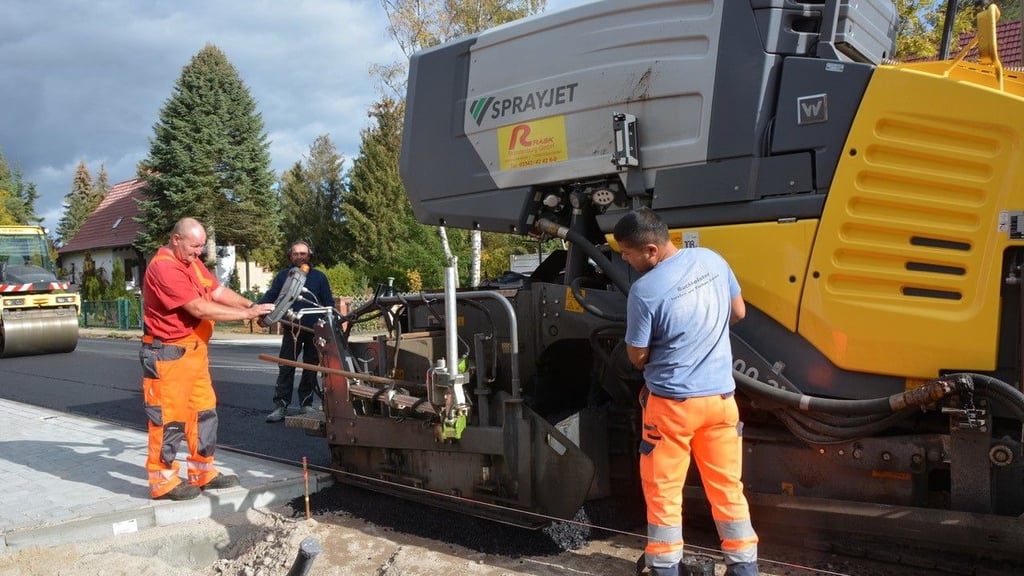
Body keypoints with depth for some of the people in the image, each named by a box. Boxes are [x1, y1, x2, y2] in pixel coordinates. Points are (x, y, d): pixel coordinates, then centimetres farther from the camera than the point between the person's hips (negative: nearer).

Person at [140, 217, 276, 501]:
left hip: (194, 349, 10)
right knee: (169, 416, -3)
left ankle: (203, 472, 24)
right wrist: (247, 314, -20)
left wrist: (252, 305, -8)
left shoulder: (192, 262, 11)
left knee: (204, 410, 14)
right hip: (169, 353, -10)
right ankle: (162, 481, 7)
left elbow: (218, 291, 8)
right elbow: (199, 308, -24)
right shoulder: (164, 268, -20)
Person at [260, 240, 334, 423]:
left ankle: (306, 403, 18)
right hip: (291, 329, -1)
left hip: (314, 330, 1)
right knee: (285, 368, -4)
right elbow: (270, 296, 2)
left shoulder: (319, 276, 8)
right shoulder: (283, 275, 8)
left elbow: (329, 302, 8)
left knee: (310, 368, 8)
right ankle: (281, 405, -3)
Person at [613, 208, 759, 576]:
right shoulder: (712, 260, -3)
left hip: (672, 402, -6)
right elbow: (738, 313, 12)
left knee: (663, 491, 10)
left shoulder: (645, 290, -21)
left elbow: (637, 358, -9)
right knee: (727, 487, 16)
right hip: (720, 396, 6)